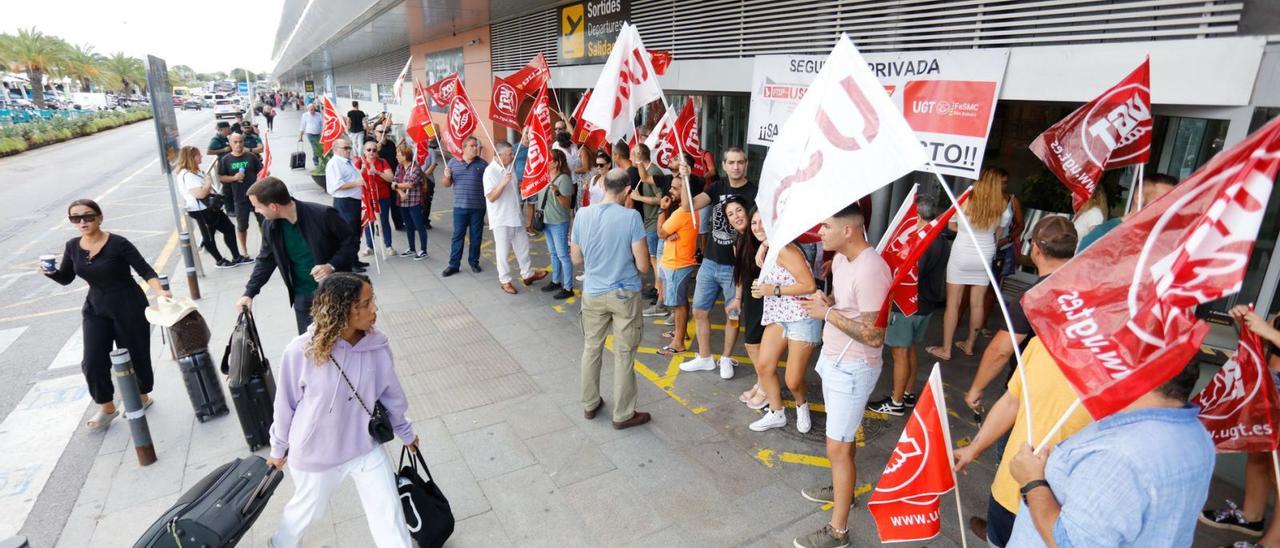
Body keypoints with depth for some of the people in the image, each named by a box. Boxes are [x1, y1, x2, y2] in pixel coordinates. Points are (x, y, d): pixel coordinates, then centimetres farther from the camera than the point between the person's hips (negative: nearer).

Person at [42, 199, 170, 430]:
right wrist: (50, 272, -13)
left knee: (135, 354, 8)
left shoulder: (118, 243, -17)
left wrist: (160, 291, -36)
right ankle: (106, 407, 22)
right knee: (93, 362, 2)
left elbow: (145, 270, -20)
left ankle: (142, 396, 32)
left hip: (129, 305, -5)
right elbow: (66, 279, 9)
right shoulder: (72, 246, 0)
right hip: (95, 307, 5)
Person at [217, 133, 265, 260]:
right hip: (240, 197, 0)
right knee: (242, 225, 8)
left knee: (263, 221, 8)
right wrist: (234, 178, -14)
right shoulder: (225, 160, 0)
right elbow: (220, 178, 3)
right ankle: (244, 251, 20)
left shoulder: (251, 156, 0)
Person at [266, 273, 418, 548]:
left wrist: (405, 432, 12)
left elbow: (390, 393, -2)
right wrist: (279, 449, 6)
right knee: (307, 509, 27)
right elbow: (286, 405, -9)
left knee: (390, 517, 7)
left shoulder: (377, 345, -19)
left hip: (366, 450, 1)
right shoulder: (301, 352, -26)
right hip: (315, 455, -1)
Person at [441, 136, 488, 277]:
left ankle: (474, 262, 25)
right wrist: (447, 176, -12)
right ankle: (453, 265, 12)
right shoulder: (453, 162, 4)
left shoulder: (482, 163, 1)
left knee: (476, 237, 9)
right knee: (458, 236, 4)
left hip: (478, 207, 0)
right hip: (460, 207, 0)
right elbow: (447, 184, 9)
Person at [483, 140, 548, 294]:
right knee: (503, 251, 6)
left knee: (523, 246, 17)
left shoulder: (510, 167, 5)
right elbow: (490, 197, -22)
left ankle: (527, 274, 32)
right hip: (501, 219, -7)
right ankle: (504, 281, 20)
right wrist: (504, 182, -30)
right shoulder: (490, 171, -17)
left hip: (515, 215, 7)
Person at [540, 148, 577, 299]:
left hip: (559, 223, -8)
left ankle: (568, 288, 3)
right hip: (547, 221, 8)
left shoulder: (564, 179, -16)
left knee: (563, 255, -4)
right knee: (553, 254, 18)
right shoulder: (546, 177, 7)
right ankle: (556, 281, 31)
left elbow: (567, 203, -20)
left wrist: (557, 193, -34)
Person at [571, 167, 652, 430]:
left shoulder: (582, 214, -5)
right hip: (624, 294, -4)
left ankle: (590, 405, 32)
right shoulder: (631, 217, -17)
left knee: (591, 349, 18)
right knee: (623, 355, 7)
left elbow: (577, 259, 6)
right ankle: (623, 414, 19)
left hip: (593, 293, 4)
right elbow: (643, 265, -15)